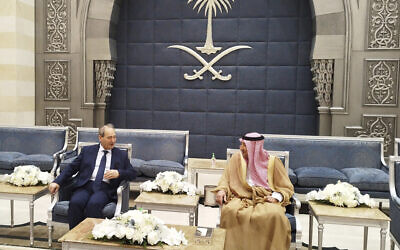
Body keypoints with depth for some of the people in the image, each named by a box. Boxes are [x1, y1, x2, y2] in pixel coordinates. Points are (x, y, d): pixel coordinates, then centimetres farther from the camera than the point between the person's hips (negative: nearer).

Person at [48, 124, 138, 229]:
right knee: (75, 203, -29)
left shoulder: (121, 154, 17)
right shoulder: (87, 150, 18)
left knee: (93, 204, -33)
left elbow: (133, 173, 11)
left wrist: (118, 173, -9)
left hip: (105, 188, -1)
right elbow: (71, 167, 14)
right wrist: (57, 182, -1)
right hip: (86, 185, 2)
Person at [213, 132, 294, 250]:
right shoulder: (237, 158, 9)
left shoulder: (273, 162, 5)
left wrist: (276, 197, -12)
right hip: (242, 198, 1)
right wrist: (221, 190, -6)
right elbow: (225, 179, 15)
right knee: (230, 211, -32)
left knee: (274, 215, -34)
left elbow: (287, 188, 8)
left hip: (266, 200, -1)